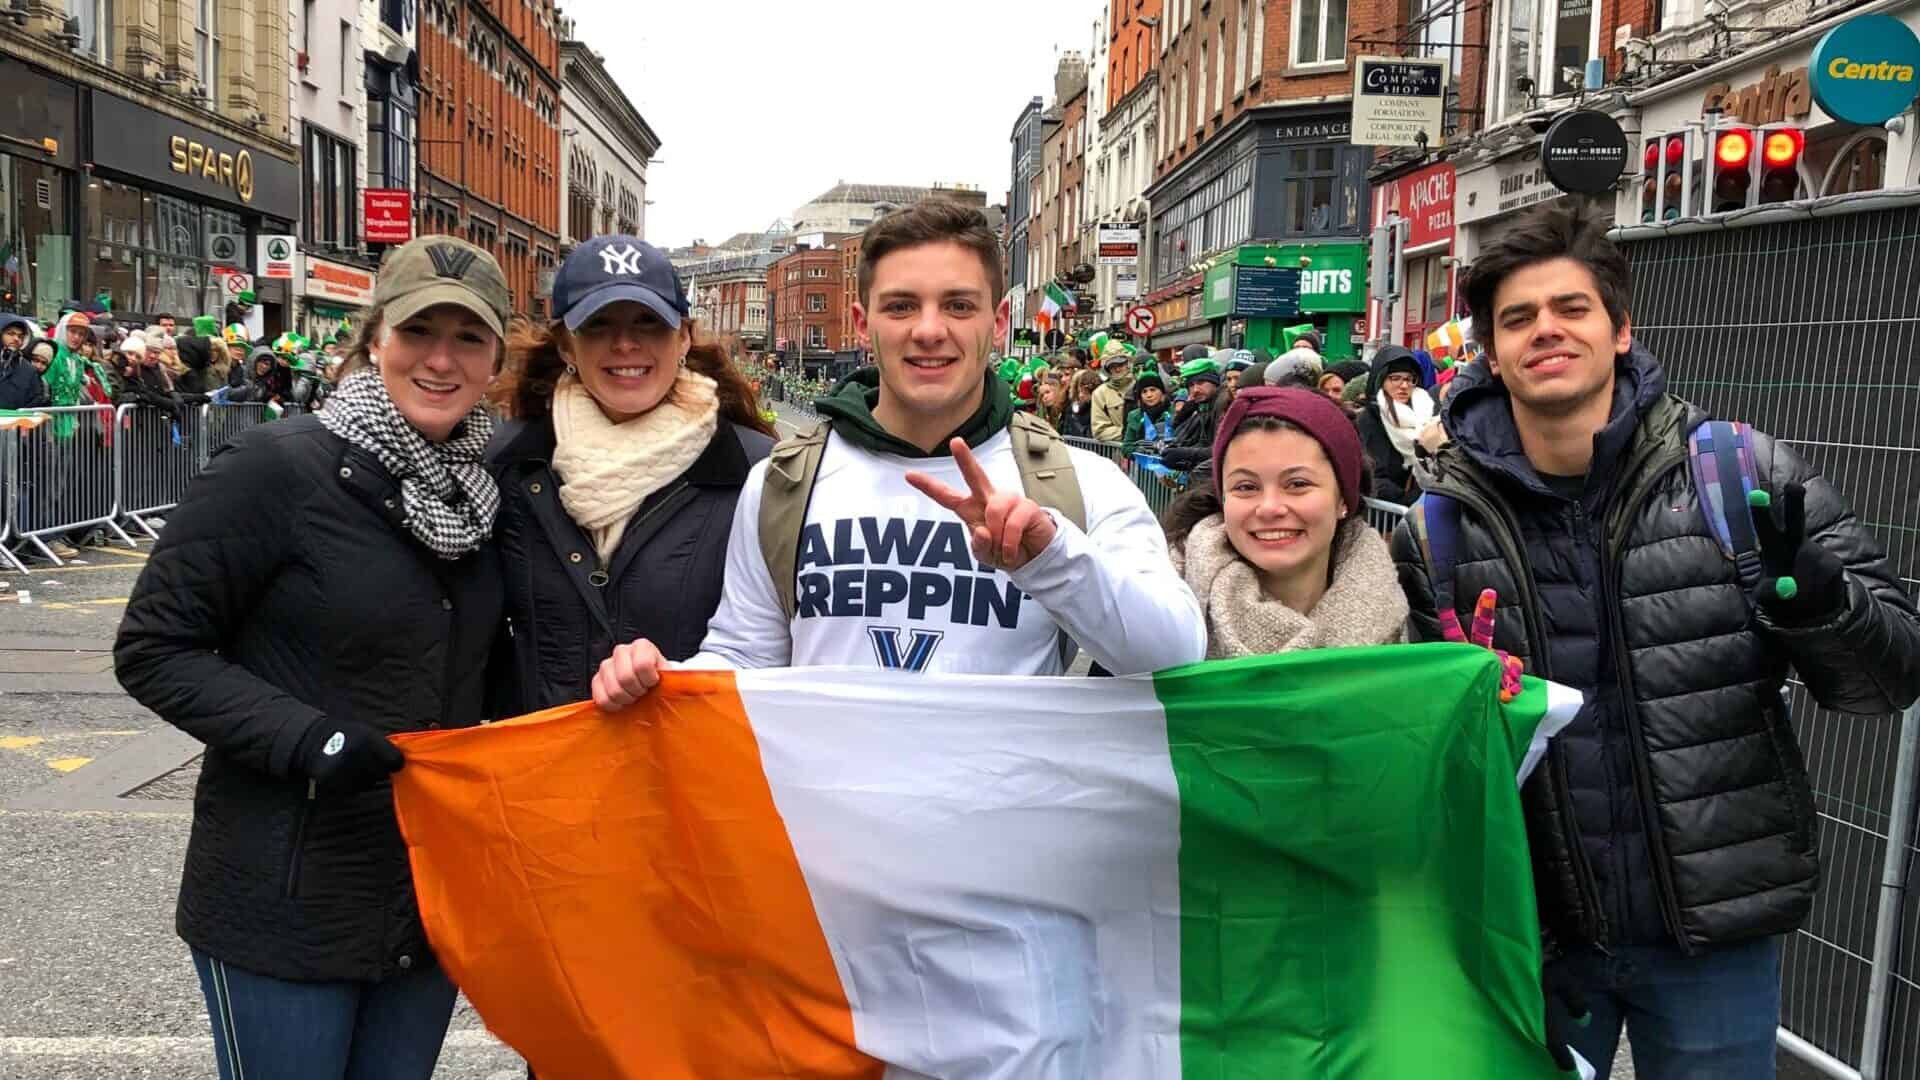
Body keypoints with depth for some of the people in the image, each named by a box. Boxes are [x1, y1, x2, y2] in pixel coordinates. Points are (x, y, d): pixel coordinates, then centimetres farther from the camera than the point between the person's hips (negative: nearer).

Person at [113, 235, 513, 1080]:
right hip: (287, 906, -5)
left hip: (435, 895, 6)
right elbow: (152, 649, -11)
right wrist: (302, 737, -23)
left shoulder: (479, 488, 4)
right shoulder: (275, 470, -14)